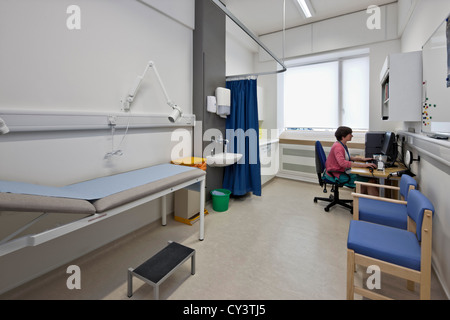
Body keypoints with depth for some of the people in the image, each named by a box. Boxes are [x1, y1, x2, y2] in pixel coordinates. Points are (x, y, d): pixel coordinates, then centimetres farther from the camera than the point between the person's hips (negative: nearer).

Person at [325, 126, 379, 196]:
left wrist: (362, 159, 11)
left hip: (343, 171, 10)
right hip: (337, 174, -10)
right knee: (370, 181, -12)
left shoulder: (343, 145, 11)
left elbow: (347, 157, 24)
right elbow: (343, 163, -36)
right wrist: (364, 165, -36)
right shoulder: (337, 147, -21)